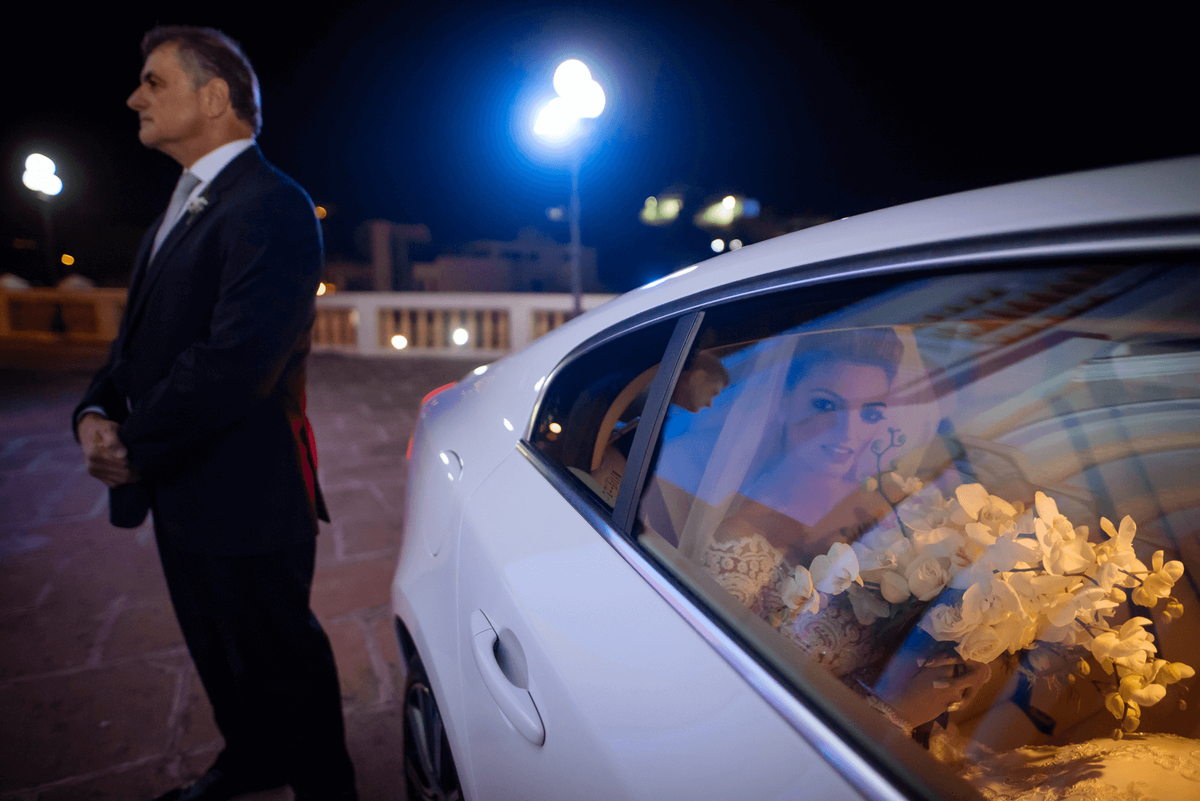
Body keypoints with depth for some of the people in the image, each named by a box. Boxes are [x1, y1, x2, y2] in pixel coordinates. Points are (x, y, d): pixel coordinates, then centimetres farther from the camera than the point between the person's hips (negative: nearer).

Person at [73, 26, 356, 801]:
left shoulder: (271, 206, -17)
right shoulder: (182, 209, 15)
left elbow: (236, 358, -26)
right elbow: (142, 333, 16)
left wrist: (136, 449, -15)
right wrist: (98, 412, -2)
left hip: (246, 496, -9)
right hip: (184, 488, 9)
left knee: (279, 657, 9)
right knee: (219, 651, 25)